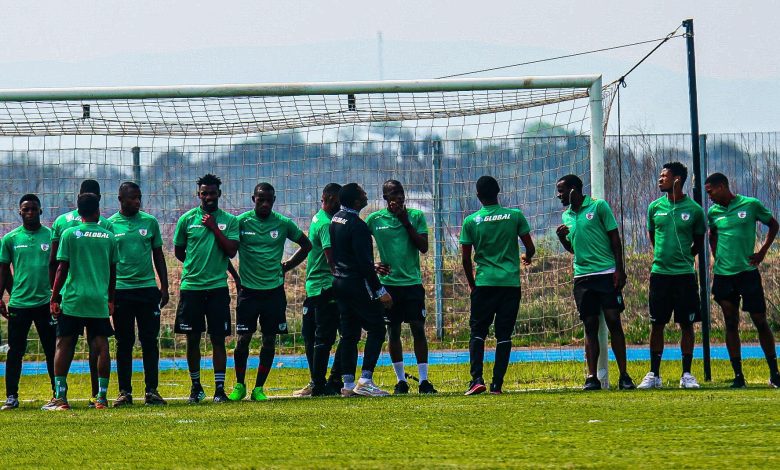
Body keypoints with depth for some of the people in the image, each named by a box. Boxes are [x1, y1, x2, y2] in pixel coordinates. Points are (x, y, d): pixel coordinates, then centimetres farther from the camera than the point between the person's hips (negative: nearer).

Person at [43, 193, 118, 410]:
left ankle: (60, 397, -1)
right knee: (101, 346, 4)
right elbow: (113, 271, 12)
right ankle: (102, 397, 2)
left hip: (73, 300, -2)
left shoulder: (70, 234, -2)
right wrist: (111, 299, 23)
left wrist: (54, 298, 2)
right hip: (100, 301, 2)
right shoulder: (108, 236, 6)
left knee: (63, 345, 3)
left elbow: (62, 268, -4)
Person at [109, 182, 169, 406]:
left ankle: (151, 390, 4)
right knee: (124, 343, 3)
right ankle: (125, 392, 7)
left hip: (148, 288, 1)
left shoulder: (150, 222, 7)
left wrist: (164, 286, 7)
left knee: (150, 341, 0)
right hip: (121, 290, -1)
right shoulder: (109, 225, 2)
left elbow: (158, 256, 12)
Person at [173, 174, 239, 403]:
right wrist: (196, 266, 9)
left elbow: (231, 251, -7)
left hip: (218, 287, -1)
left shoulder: (229, 220, 4)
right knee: (192, 339, 5)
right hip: (191, 287, 1)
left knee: (218, 338, -1)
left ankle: (220, 388, 2)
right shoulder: (187, 219, 5)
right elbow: (178, 251, 13)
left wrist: (214, 228, -10)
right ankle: (196, 387, 17)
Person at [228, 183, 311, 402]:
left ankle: (259, 388, 11)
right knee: (243, 338, -3)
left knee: (269, 340, 2)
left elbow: (306, 245, 16)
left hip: (274, 289, 2)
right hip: (248, 290, -2)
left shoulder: (283, 223, 2)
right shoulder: (241, 221, -3)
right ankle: (239, 386, 12)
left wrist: (287, 266, 9)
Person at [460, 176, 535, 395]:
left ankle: (477, 379, -10)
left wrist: (472, 284, 17)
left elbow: (466, 258, 2)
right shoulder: (515, 216, 0)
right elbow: (530, 247, 5)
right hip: (511, 282, 1)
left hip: (484, 284, -1)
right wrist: (527, 258, 29)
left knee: (477, 332, 6)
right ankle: (497, 383, 1)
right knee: (504, 334, 5)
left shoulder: (471, 221, 0)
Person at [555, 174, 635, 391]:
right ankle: (592, 377, 2)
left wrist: (619, 270, -8)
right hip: (582, 276, 5)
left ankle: (624, 376, -4)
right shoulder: (566, 215, 15)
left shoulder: (598, 206, -1)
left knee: (613, 322, -6)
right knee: (590, 325, 2)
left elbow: (615, 238, -2)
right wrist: (561, 237, 3)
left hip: (607, 273, -5)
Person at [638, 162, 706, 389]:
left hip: (684, 274, -2)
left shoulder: (694, 209, -2)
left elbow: (699, 242, 10)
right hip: (659, 273, 2)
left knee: (686, 324, 2)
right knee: (657, 324, 3)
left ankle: (687, 375, 8)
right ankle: (654, 374, 10)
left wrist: (684, 258, 6)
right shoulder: (655, 207, 5)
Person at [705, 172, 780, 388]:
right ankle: (738, 376, 6)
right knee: (731, 324, 2)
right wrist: (716, 257, 11)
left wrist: (762, 252, 0)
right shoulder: (713, 212, 6)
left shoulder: (751, 205, -5)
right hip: (723, 274, 3)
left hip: (748, 271, -3)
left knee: (760, 321, -1)